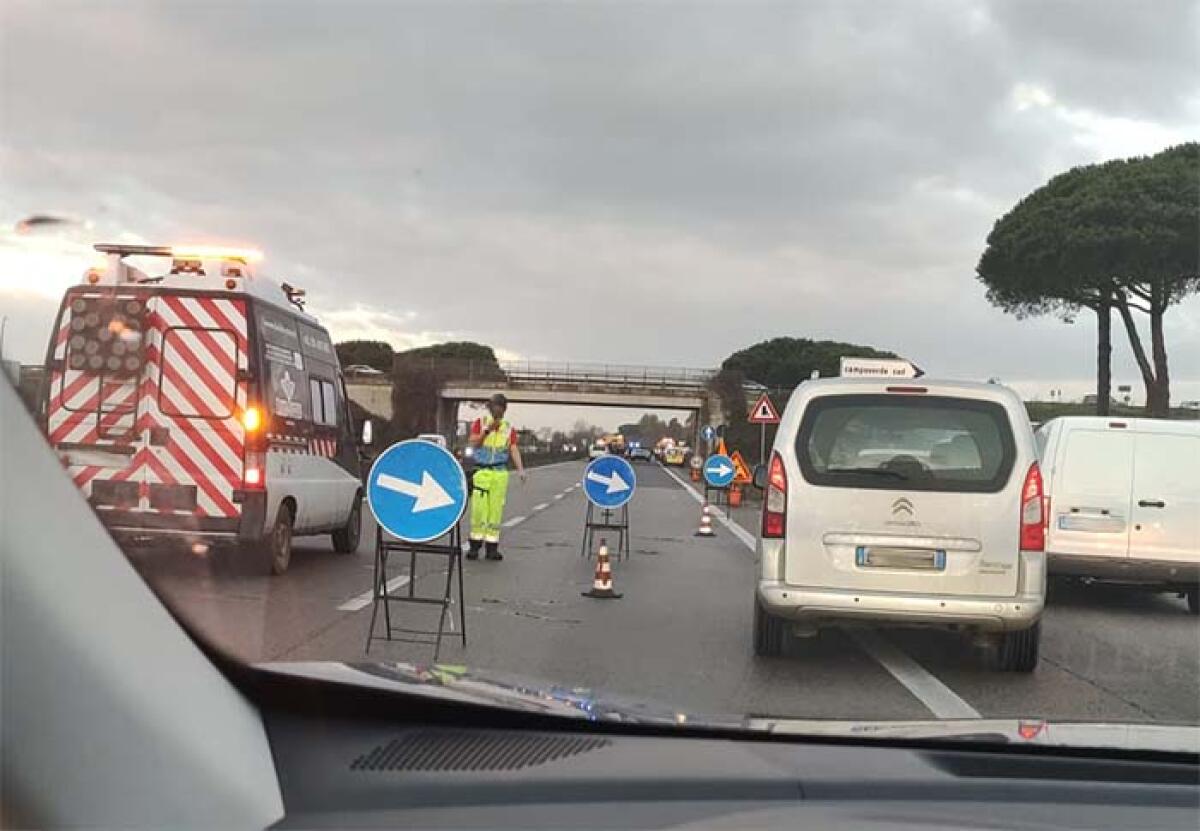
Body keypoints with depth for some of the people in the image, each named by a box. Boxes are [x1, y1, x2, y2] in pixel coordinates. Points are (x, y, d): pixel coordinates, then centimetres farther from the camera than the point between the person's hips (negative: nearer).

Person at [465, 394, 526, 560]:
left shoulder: (509, 428, 10)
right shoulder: (479, 423, 7)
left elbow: (514, 450, 0)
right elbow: (472, 444, -3)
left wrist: (521, 469, -14)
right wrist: (487, 430, -14)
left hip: (500, 473, 2)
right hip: (481, 471, -2)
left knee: (496, 510, 1)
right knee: (478, 509, -6)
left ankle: (492, 547, 6)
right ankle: (475, 545, 1)